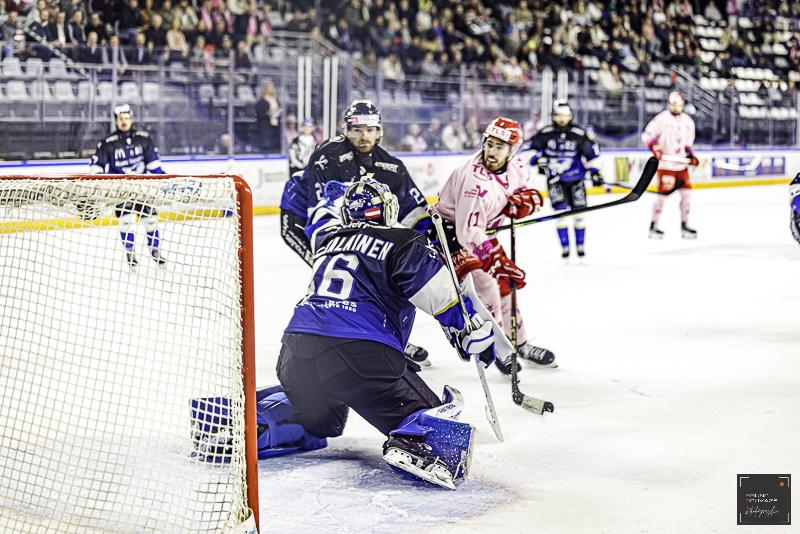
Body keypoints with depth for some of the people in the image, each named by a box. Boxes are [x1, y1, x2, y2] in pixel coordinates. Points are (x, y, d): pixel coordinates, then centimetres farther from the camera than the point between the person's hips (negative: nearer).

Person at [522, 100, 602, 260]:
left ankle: (580, 245, 20)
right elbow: (529, 146, 2)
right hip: (554, 179, -1)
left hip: (575, 179, 1)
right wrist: (539, 158, -9)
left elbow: (592, 154, -1)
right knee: (562, 212, -12)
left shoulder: (579, 134, -7)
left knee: (578, 213, 3)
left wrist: (594, 173, -5)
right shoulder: (545, 133, -7)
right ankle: (565, 247, -2)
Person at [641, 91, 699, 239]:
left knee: (686, 193, 4)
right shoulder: (661, 119, -8)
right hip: (665, 163, -6)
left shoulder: (688, 121, 11)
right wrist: (654, 147, -22)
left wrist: (690, 155, 6)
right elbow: (647, 135, -6)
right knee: (664, 194, -10)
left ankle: (684, 225, 15)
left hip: (681, 165, 6)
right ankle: (653, 226, 1)